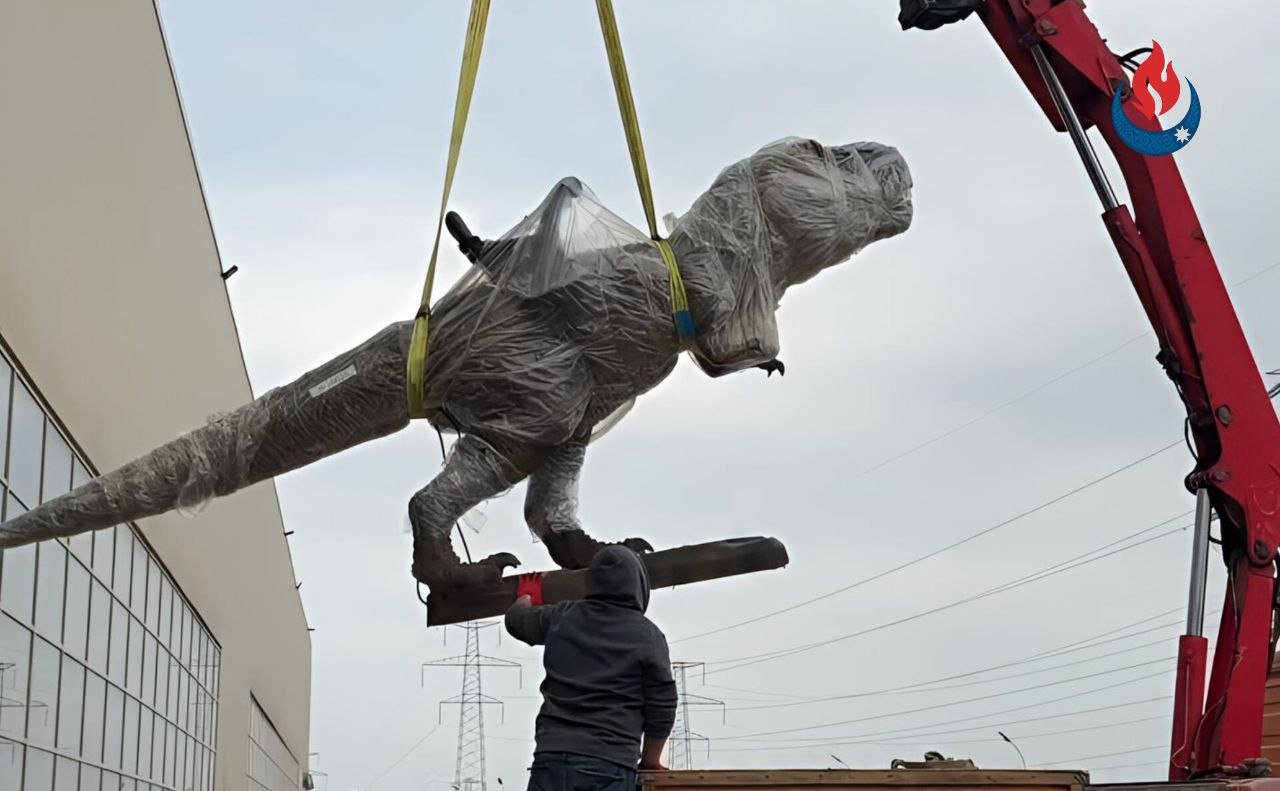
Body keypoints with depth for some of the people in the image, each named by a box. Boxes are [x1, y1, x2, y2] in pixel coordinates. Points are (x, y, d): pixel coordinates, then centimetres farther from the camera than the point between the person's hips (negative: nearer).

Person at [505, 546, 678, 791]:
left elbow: (517, 619, 33)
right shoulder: (648, 636, 0)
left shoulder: (562, 618, 11)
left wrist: (526, 599, 58)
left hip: (551, 756, 4)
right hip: (611, 766, -3)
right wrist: (650, 761, 18)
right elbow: (661, 708, 2)